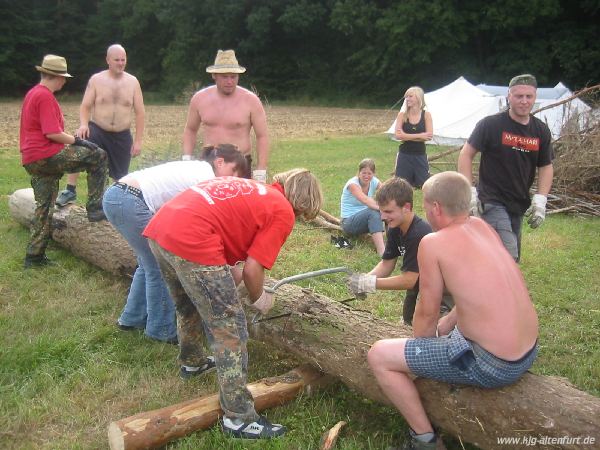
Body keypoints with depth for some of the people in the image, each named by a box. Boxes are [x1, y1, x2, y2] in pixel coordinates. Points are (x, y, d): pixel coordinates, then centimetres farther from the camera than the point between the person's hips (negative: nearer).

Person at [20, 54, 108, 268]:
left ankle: (34, 256, 19)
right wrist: (77, 141, -10)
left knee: (44, 206, 15)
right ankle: (95, 208, -5)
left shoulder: (33, 93, 19)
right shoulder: (45, 96, -13)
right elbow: (52, 133, -20)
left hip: (32, 160, 10)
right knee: (98, 156, -6)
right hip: (47, 155, -10)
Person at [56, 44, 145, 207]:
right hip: (97, 131, -1)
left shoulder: (133, 82, 1)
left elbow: (140, 113, 1)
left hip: (122, 136, 1)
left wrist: (138, 141, -4)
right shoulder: (96, 80, -1)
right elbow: (85, 106, -3)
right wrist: (83, 124, -25)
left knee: (121, 175, 8)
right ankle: (70, 190, -17)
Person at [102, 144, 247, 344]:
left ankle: (132, 318, 35)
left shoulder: (196, 168, 20)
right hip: (131, 202, -10)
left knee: (149, 262, 22)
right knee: (161, 267, 4)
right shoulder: (208, 178, -6)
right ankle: (162, 330, 17)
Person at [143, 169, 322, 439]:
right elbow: (251, 268, -3)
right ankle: (239, 419, 9)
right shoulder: (283, 212, 3)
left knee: (188, 309, 32)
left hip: (159, 227, 9)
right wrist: (258, 298, 16)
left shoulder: (252, 188, 26)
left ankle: (191, 361, 55)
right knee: (230, 331, 2)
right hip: (192, 242, -9)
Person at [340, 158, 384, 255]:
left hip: (365, 218, 6)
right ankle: (381, 251, -44)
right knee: (373, 212, -34)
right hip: (349, 222, -6)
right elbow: (365, 200, -37)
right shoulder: (352, 183, -19)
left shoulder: (375, 182, -2)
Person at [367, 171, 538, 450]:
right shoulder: (482, 227, 6)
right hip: (528, 353, 8)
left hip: (492, 365, -8)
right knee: (445, 325, 35)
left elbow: (427, 314, -7)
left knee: (378, 356, -1)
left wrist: (418, 342, 11)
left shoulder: (433, 243, -15)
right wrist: (443, 326, 20)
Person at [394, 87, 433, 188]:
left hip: (420, 156, 0)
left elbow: (429, 136, -12)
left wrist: (406, 136, -14)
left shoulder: (426, 115, -1)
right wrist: (419, 135, -15)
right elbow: (398, 135, -13)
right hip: (404, 156, 1)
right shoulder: (402, 115, 0)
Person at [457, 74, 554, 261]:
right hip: (491, 201, -6)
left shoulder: (541, 131, 5)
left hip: (519, 205, 6)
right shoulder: (490, 124, -10)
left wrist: (540, 200, -3)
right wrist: (469, 192, -15)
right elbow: (466, 154, -8)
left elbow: (546, 167, 10)